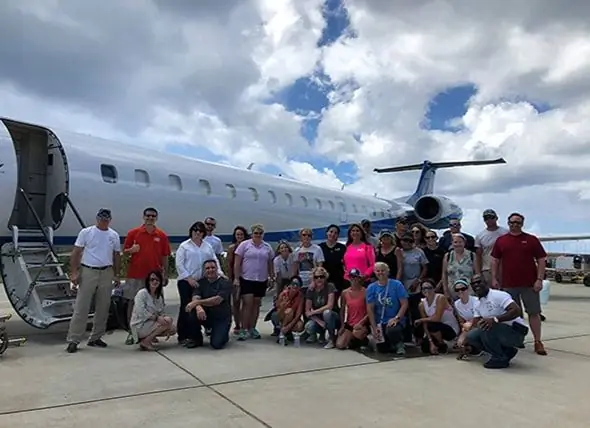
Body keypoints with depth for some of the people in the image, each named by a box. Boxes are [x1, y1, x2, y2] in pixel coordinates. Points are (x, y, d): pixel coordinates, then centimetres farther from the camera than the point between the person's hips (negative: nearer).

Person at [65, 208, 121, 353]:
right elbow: (76, 253, -4)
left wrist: (116, 275, 11)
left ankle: (95, 338, 21)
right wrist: (74, 272, -11)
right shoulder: (86, 232, -2)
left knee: (103, 308, 9)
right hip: (88, 272, -4)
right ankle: (73, 340, 3)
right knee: (81, 308, -4)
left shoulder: (114, 236, 9)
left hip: (106, 273, 4)